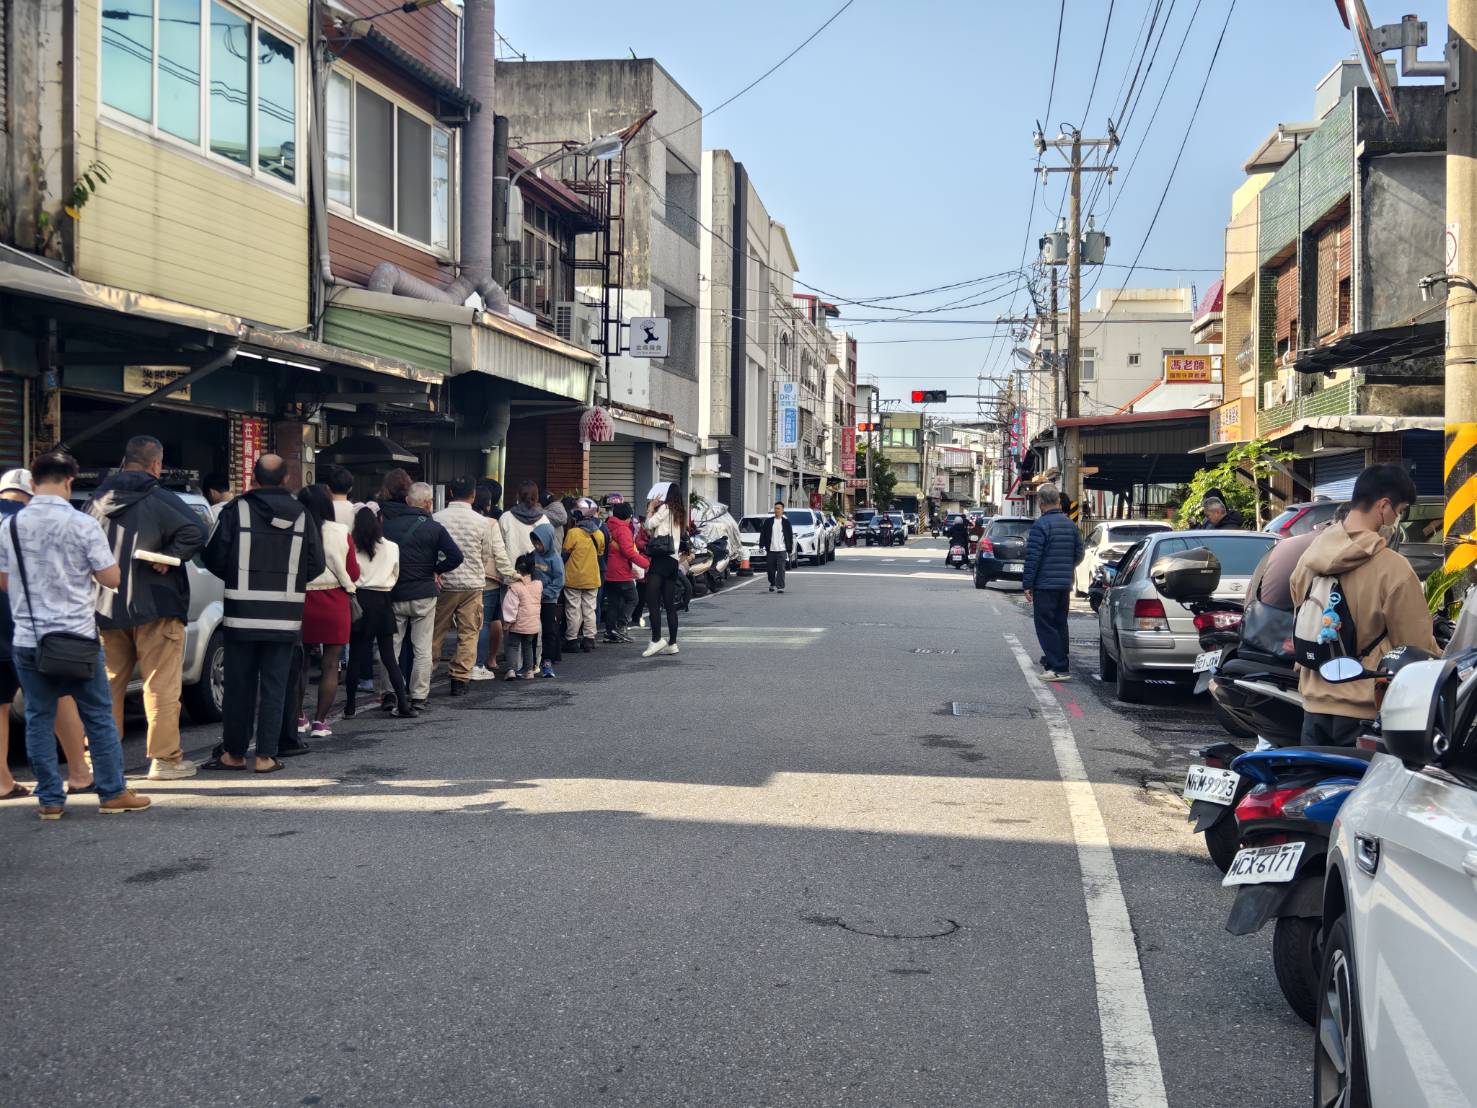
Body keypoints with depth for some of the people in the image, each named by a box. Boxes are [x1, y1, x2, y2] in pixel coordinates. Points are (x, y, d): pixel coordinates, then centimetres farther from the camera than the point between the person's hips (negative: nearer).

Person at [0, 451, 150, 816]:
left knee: (39, 719, 9)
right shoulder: (82, 524, -10)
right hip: (77, 637, -3)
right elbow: (111, 578, -8)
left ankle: (49, 799, 11)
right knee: (99, 717, 7)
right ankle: (113, 793, 11)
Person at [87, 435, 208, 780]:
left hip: (107, 608, 5)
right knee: (161, 686, 1)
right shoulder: (159, 499, -9)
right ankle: (165, 758, 3)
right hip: (155, 606, -5)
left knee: (109, 684, 14)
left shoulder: (98, 500, 8)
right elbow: (195, 533, -23)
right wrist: (168, 558, -13)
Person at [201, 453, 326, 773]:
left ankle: (234, 753, 17)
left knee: (239, 684, 9)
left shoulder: (237, 510, -6)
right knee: (274, 686, 6)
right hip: (285, 617, 1)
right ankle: (266, 756, 6)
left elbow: (214, 558, -3)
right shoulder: (301, 515, 0)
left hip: (242, 614, -1)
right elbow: (316, 566, 3)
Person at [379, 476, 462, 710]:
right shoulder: (434, 528, -6)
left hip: (393, 594, 2)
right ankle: (419, 696, 5)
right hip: (423, 594, -2)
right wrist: (436, 570, 1)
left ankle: (387, 693, 7)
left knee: (391, 646, 11)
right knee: (422, 648, 5)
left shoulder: (388, 524, 0)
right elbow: (456, 556, -13)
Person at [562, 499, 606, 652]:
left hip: (573, 579, -4)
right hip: (592, 578, 4)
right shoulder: (599, 534, 0)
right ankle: (589, 639, 11)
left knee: (573, 610, 4)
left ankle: (572, 640, 7)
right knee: (589, 609, 10)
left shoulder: (573, 533, -15)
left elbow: (564, 554, -8)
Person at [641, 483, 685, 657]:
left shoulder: (665, 508, -3)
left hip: (661, 559, -9)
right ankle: (672, 643, 7)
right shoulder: (679, 513, 20)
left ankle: (656, 639, -18)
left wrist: (651, 508, 5)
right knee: (670, 605, 7)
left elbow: (648, 525, -8)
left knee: (652, 600, -12)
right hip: (673, 561, 9)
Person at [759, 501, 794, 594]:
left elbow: (790, 536, 7)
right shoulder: (768, 521, 7)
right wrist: (762, 546, -2)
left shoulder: (786, 522, 5)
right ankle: (772, 584, 31)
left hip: (782, 550, -2)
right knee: (771, 569, 10)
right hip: (770, 551, 2)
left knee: (781, 569, -10)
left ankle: (780, 587, -11)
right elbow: (763, 534, 6)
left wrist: (790, 549, 3)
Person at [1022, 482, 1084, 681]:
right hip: (1065, 584, 7)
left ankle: (1059, 668, -10)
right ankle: (1060, 661, 25)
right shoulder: (1070, 525, 9)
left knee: (1046, 627, -4)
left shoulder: (1040, 525, -13)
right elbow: (1079, 553, 16)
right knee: (1060, 625, 17)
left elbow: (1033, 557, -15)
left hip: (1044, 585, -7)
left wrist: (1027, 584, -10)